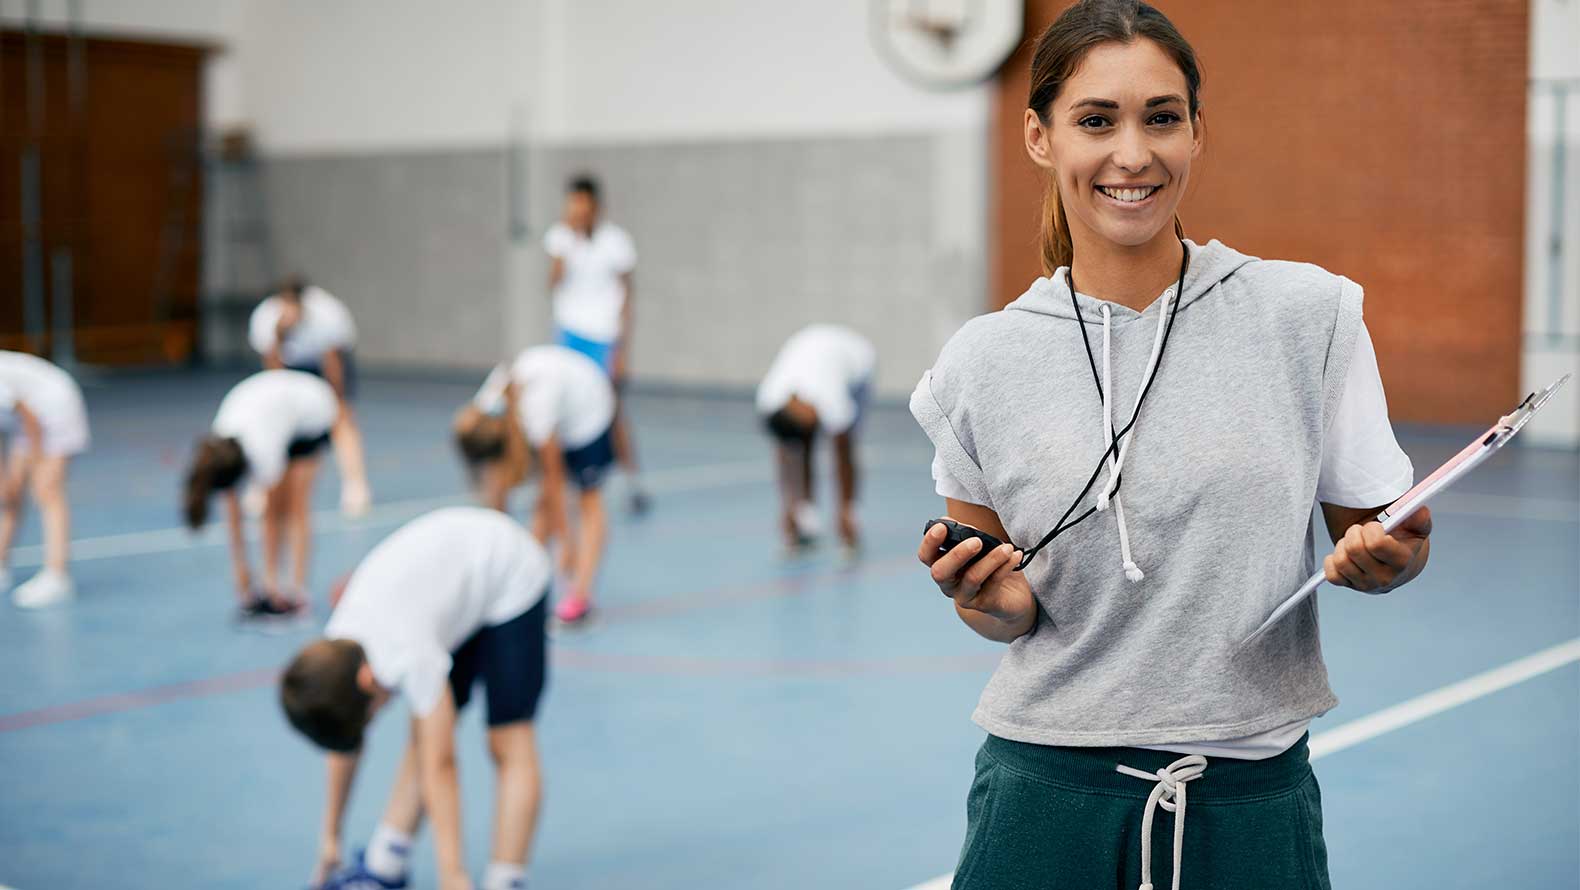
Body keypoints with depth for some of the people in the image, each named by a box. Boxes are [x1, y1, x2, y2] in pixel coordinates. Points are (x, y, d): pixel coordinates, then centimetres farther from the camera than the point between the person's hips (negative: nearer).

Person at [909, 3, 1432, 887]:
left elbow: (1385, 536, 4)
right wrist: (999, 604, -14)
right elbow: (996, 607, 7)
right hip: (1048, 798, 0)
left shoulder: (1309, 312, -5)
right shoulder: (981, 361, -2)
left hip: (1250, 804, 0)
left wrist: (1383, 558, -18)